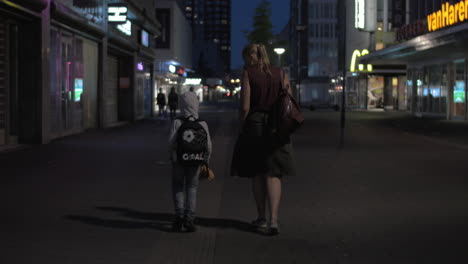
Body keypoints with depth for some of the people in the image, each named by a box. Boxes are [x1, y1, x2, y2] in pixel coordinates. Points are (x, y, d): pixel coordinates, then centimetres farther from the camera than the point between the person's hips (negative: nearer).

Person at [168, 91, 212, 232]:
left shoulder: (177, 123, -12)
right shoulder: (203, 124, -6)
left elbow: (171, 143, -16)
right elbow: (208, 146, -6)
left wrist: (173, 156, 1)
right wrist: (206, 161, 8)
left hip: (179, 161, -1)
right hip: (196, 162, 1)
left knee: (178, 186, 14)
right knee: (192, 187, 13)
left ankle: (179, 213, -1)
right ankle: (189, 218, 5)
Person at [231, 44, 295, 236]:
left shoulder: (248, 73, -5)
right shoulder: (280, 74, 5)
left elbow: (245, 107, -9)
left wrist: (242, 126, 3)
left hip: (254, 126, -2)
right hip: (276, 128, 2)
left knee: (257, 174, 11)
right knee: (273, 174, 2)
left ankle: (261, 218, 20)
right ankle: (273, 219, -11)